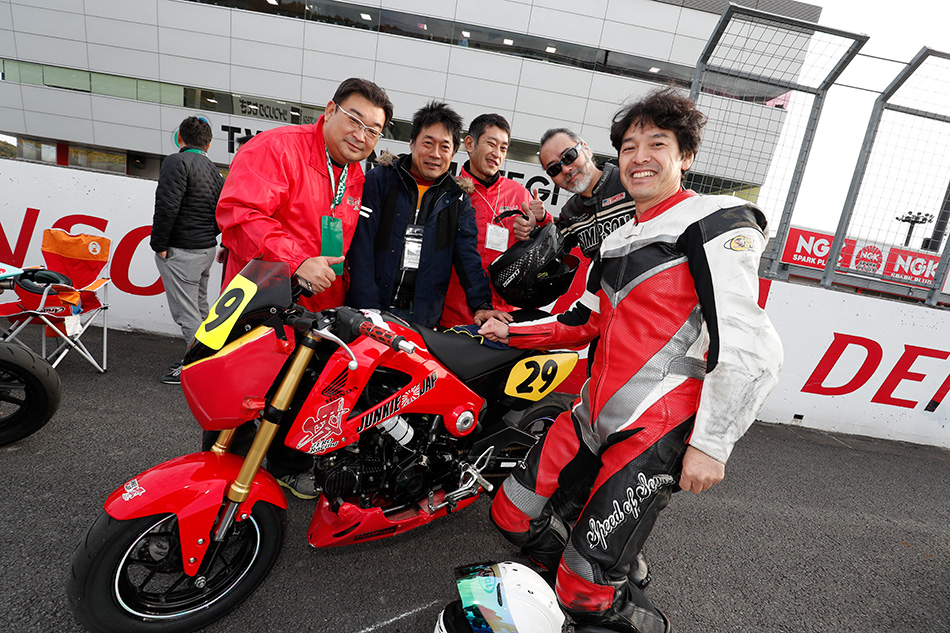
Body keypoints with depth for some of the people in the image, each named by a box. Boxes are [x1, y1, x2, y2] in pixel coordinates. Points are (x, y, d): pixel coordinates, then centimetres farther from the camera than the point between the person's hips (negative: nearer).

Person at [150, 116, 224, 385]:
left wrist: (159, 244, -13)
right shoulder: (214, 171, 14)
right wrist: (207, 235, 17)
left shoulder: (177, 162, -10)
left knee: (186, 313, -2)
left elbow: (167, 206, -20)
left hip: (181, 251, -9)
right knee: (200, 309, 18)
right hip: (207, 249, 9)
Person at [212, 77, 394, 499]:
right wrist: (296, 261, -30)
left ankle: (290, 466, 42)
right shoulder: (277, 147, -9)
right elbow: (239, 211, -22)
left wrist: (339, 301, 14)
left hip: (316, 314, 7)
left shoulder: (356, 178, 14)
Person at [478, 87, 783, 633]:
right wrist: (513, 332, 19)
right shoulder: (619, 238, 20)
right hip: (596, 413, 8)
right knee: (512, 514, 10)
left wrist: (710, 444, -16)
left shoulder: (717, 223, -6)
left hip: (660, 425, -8)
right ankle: (610, 573, 32)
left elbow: (747, 346, -14)